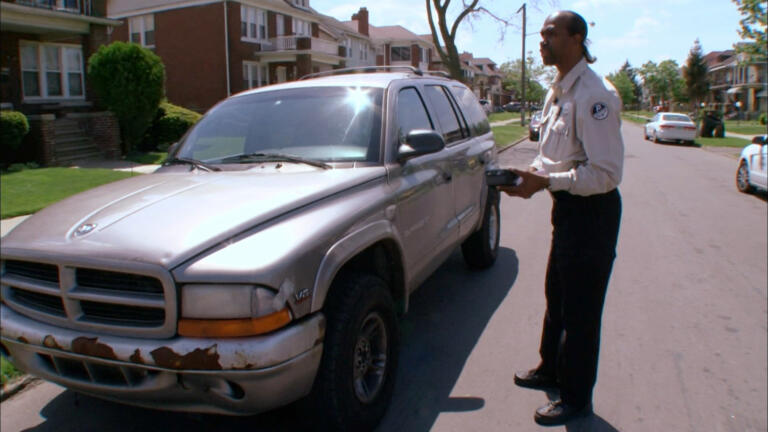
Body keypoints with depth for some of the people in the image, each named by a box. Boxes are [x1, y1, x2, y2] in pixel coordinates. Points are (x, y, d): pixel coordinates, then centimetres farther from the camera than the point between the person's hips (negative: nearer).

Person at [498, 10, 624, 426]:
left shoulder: (594, 96, -22)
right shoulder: (557, 92, 9)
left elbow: (606, 173, -26)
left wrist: (544, 182, -25)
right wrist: (530, 173, 0)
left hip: (592, 210, -10)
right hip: (566, 208, 10)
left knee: (580, 311, 3)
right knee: (556, 297, 22)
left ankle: (576, 398, 21)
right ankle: (551, 370, 42)